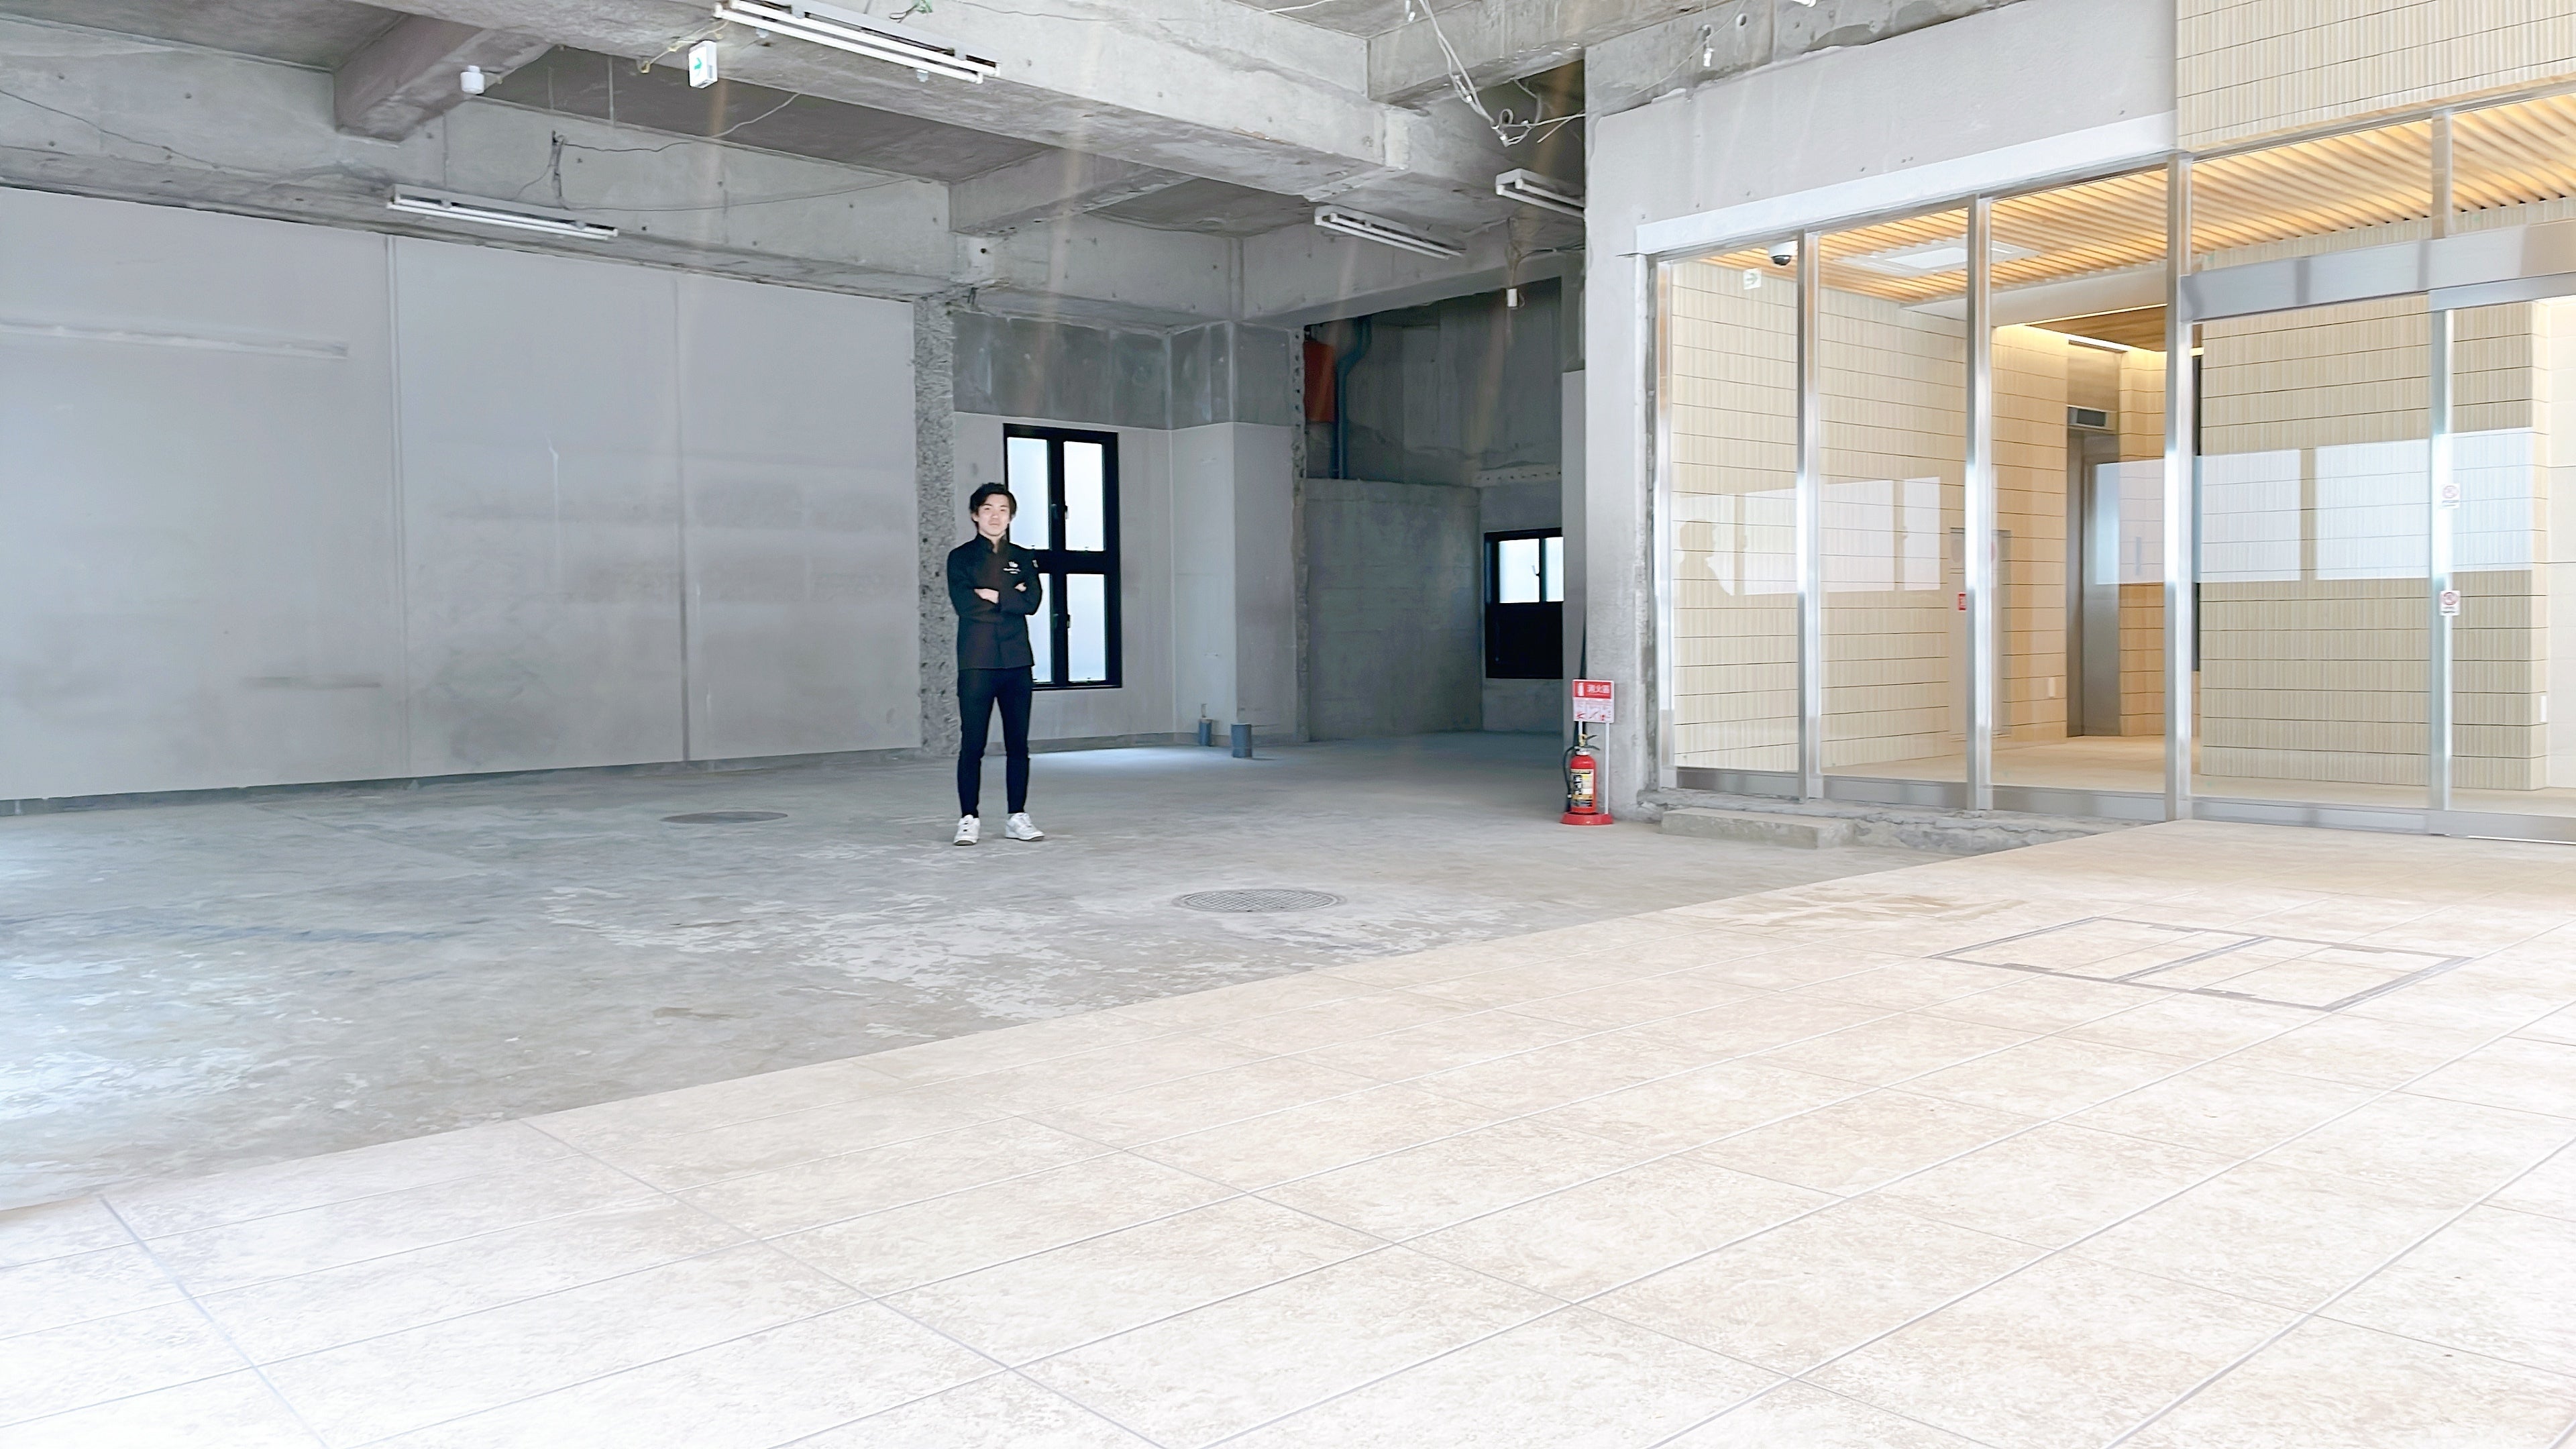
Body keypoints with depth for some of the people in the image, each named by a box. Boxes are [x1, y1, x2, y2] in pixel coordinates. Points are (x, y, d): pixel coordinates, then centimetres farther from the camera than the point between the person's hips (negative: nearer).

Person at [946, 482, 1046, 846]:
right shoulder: (961, 557, 6)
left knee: (1018, 744, 4)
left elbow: (1033, 601, -1)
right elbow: (964, 604, -9)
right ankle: (969, 819, 2)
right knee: (972, 745, -4)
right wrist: (1011, 598, -4)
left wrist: (993, 596, -7)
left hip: (1017, 662, 3)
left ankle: (1018, 818, 11)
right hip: (976, 662, -3)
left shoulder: (1023, 558, 15)